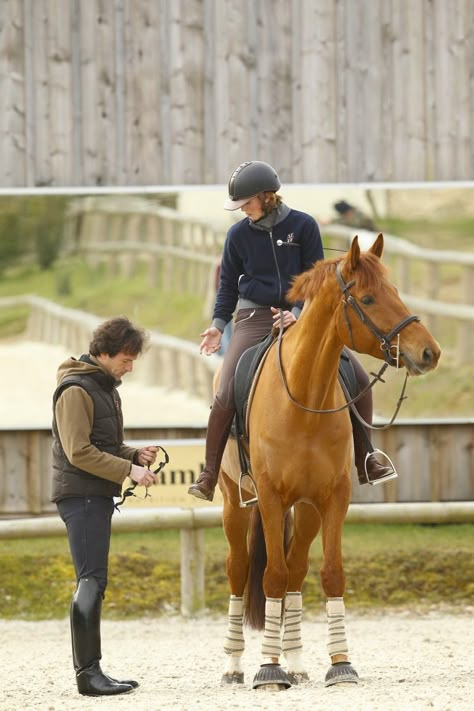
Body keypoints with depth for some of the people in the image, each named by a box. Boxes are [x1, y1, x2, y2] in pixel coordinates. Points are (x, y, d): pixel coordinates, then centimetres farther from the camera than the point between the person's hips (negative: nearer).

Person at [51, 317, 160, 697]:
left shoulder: (106, 387, 18)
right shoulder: (76, 390, -13)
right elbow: (79, 452, -19)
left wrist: (136, 455, 5)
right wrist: (129, 470, -19)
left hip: (97, 495, 10)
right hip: (81, 494, -10)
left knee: (92, 581, 10)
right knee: (92, 580, -13)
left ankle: (89, 669, 13)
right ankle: (88, 672, -14)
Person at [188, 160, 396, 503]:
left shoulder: (303, 226, -4)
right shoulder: (239, 235, 0)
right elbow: (228, 285, 9)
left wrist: (297, 313, -17)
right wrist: (218, 325, -2)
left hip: (300, 316, 1)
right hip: (254, 318, -1)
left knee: (360, 379, -6)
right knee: (226, 394, -20)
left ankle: (366, 462, 9)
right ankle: (208, 476, -13)